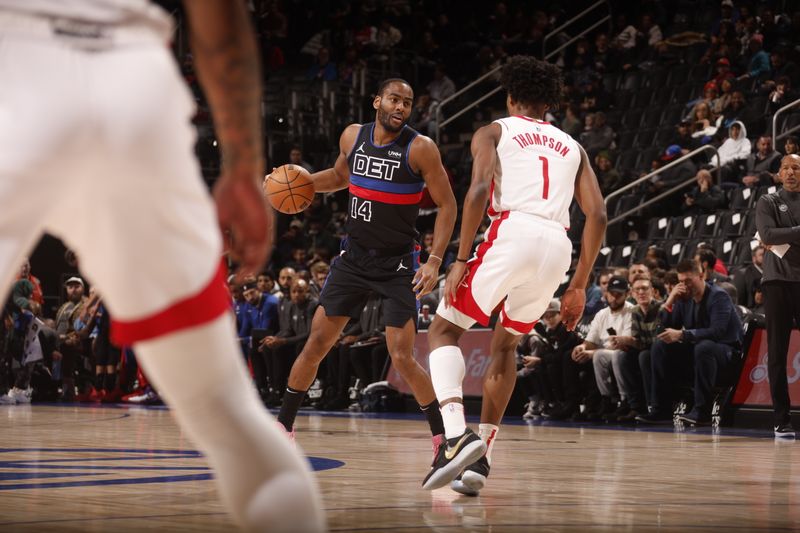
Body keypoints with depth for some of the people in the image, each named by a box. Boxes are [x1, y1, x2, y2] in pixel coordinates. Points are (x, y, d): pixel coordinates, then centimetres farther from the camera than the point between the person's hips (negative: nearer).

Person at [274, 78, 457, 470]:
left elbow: (447, 206, -10)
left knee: (402, 358, -10)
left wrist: (434, 261, -18)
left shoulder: (420, 148, -14)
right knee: (317, 342, 3)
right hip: (353, 257, 4)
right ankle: (283, 427, 15)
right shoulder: (353, 136, 0)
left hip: (398, 265, -4)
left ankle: (442, 436, 5)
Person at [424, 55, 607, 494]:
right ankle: (479, 460, 17)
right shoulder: (572, 146, 27)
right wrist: (578, 287, 17)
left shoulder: (493, 131, 16)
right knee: (505, 345, 24)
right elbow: (597, 215, 15)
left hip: (513, 232, -4)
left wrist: (461, 261, -4)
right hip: (558, 245, 4)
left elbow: (479, 190, -4)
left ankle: (457, 435, -15)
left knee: (443, 331, 9)